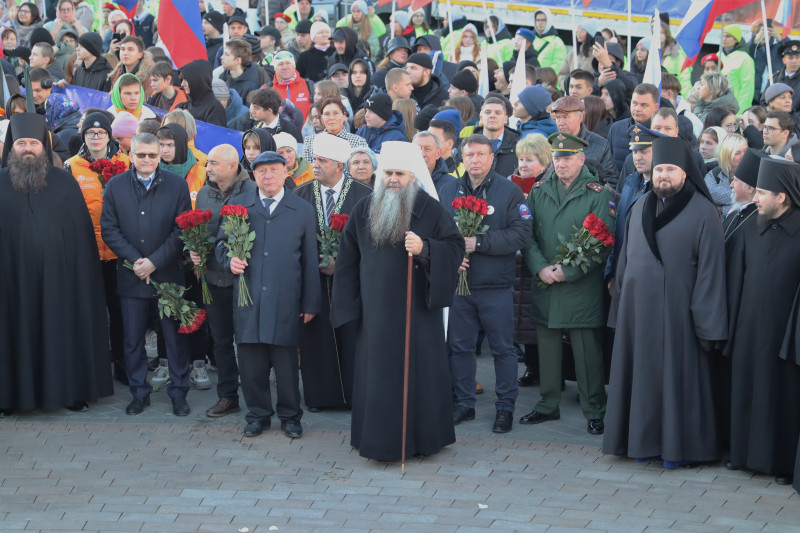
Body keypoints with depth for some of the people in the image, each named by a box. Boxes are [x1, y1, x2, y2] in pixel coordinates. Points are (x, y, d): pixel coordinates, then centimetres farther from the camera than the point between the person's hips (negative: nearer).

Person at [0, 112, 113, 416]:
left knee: (63, 332, 6)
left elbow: (81, 231, 2)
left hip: (58, 275, 1)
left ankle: (70, 391, 16)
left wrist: (82, 273, -5)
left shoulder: (64, 182, 5)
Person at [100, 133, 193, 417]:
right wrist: (134, 260, -10)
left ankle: (179, 393, 14)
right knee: (133, 339, 7)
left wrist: (154, 262, -12)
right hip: (130, 276, 2)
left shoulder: (176, 185, -1)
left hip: (168, 274, -1)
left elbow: (182, 230, -4)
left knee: (175, 337, 4)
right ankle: (139, 392, 18)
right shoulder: (116, 186, 3)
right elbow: (109, 228, 1)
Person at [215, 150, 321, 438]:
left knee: (286, 361, 2)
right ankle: (258, 414, 19)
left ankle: (290, 415, 17)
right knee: (251, 361, 4)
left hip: (285, 301, -1)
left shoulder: (302, 210, 7)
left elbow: (309, 260, 8)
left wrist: (310, 303, 5)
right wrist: (229, 260, -8)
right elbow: (221, 242, 16)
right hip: (247, 299, 1)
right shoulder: (237, 205, 9)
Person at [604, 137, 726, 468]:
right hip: (637, 309, 5)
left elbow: (710, 270, -10)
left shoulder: (703, 213, -7)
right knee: (641, 375, 8)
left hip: (676, 311, -5)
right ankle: (644, 440, 19)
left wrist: (708, 325, -14)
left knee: (676, 375, 0)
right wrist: (619, 309, 11)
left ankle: (678, 446, 10)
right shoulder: (639, 208, 10)